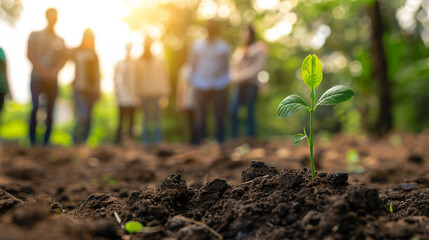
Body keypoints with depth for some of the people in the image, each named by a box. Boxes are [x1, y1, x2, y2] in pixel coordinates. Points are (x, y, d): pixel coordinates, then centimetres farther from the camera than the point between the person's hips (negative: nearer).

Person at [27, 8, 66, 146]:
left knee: (50, 111, 0)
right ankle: (32, 140, -8)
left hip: (52, 80, 2)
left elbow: (63, 59, 7)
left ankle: (46, 141, 5)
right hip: (37, 78, -2)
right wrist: (42, 70, -13)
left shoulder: (60, 41, 14)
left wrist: (55, 71, -13)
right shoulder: (35, 35, 8)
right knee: (36, 107, -16)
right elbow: (29, 54, -1)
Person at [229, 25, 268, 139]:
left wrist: (241, 76, -12)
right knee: (233, 110, -12)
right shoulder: (239, 50, 21)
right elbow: (233, 65, 18)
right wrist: (234, 77, -3)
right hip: (239, 84, 4)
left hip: (251, 83, -4)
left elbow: (257, 67, -6)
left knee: (250, 112, -4)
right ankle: (233, 137, -7)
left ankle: (250, 138, 3)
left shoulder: (259, 49, 5)